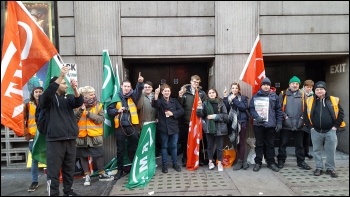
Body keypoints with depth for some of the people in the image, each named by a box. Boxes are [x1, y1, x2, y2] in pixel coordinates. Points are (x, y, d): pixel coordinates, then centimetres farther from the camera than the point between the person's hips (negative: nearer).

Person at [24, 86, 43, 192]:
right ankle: (34, 181, 17)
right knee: (34, 159, 7)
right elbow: (23, 120, 5)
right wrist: (27, 134, -1)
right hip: (33, 136, 1)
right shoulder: (28, 105, 5)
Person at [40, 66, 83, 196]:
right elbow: (47, 93, -21)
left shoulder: (68, 98, 13)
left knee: (69, 169, 13)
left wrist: (75, 89, -24)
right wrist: (61, 76, -27)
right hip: (55, 139, -5)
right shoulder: (49, 99, 1)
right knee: (54, 170, -2)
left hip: (70, 139, 5)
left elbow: (79, 102, -5)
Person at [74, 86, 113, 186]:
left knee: (98, 155, 7)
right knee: (83, 156, 9)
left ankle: (102, 174, 21)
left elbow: (101, 119, -10)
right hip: (82, 135, 0)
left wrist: (88, 113, -18)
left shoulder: (98, 105, 0)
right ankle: (87, 175, 22)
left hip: (95, 135, 0)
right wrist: (80, 110, -22)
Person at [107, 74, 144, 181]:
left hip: (132, 126, 1)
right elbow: (109, 110, 3)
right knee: (120, 149, 8)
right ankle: (120, 170, 21)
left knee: (134, 148, 10)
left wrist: (140, 83, -36)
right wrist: (117, 110, -15)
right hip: (120, 127, 0)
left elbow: (138, 91, -17)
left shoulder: (133, 96, 4)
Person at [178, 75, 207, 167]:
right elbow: (179, 105, -2)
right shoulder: (185, 92, 3)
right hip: (186, 121, 0)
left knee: (199, 141, 8)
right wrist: (180, 96, -18)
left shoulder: (202, 93, 4)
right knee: (185, 141, 8)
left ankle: (200, 160, 21)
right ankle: (185, 160, 21)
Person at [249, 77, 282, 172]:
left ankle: (271, 162, 22)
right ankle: (258, 162, 19)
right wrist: (257, 117, -18)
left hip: (271, 124, 1)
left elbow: (279, 110, 4)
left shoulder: (274, 96, 4)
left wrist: (279, 123, -1)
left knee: (270, 144, 10)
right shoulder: (255, 96, 2)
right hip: (258, 124, 0)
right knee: (259, 144, 9)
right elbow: (251, 108, -2)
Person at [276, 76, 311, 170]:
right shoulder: (283, 94, 2)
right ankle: (281, 161, 16)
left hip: (298, 124, 2)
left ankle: (301, 161, 22)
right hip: (286, 124, -2)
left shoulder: (302, 95, 8)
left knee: (299, 144, 11)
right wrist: (284, 116, -11)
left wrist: (302, 118, -4)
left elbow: (305, 109, 7)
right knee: (283, 143, 6)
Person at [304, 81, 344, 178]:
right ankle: (319, 168, 20)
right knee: (317, 151, 8)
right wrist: (310, 126, 0)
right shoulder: (310, 101, 1)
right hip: (315, 131, 1)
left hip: (330, 131, 0)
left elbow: (341, 113, 4)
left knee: (331, 151, 4)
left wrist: (336, 126, -2)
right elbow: (305, 115, 6)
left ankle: (330, 168, 18)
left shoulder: (334, 100, 1)